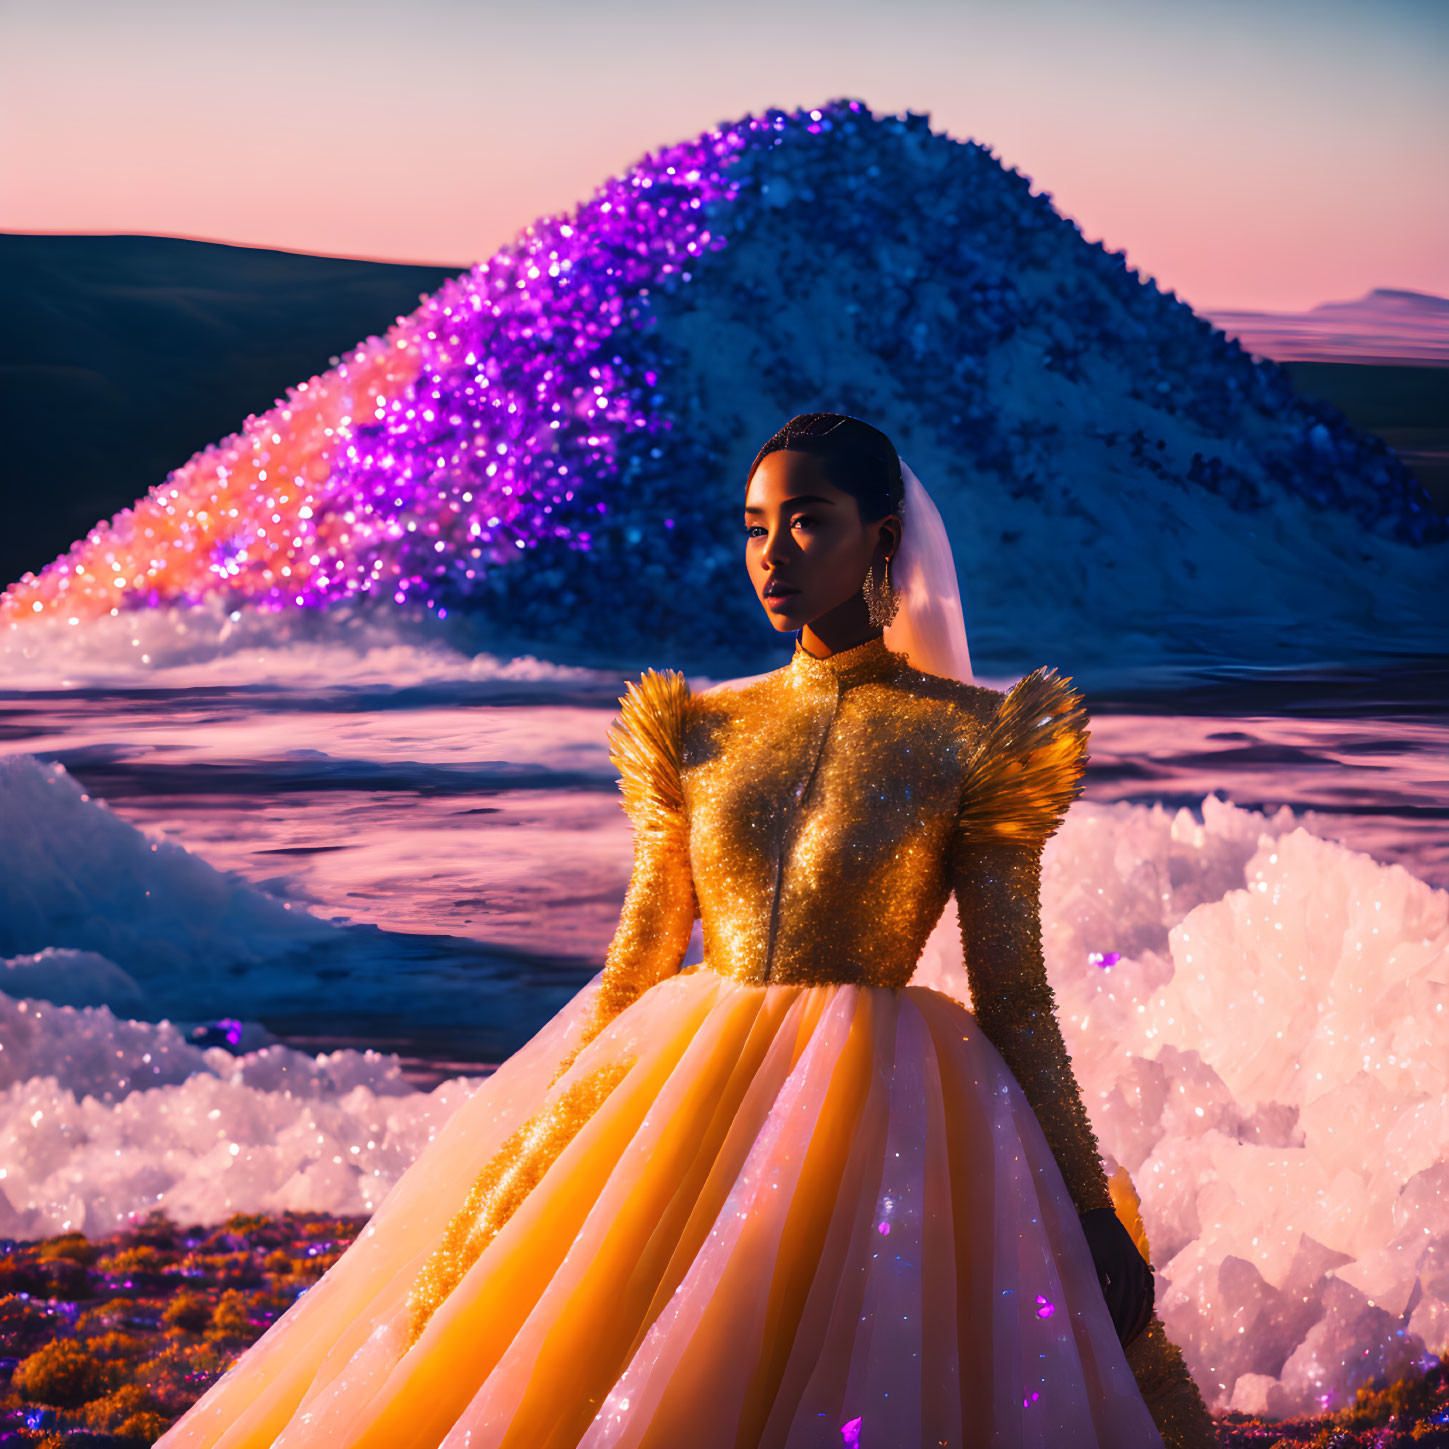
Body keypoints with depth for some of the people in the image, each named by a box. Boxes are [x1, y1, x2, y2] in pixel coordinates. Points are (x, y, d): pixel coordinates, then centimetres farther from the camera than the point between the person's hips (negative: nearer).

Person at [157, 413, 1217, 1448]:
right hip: (688, 1097, 3)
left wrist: (1092, 1216, -4)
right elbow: (635, 970, 11)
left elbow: (1013, 997, -1)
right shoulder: (698, 733, 8)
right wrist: (520, 1174, 9)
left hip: (880, 1118, -3)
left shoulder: (968, 741, -2)